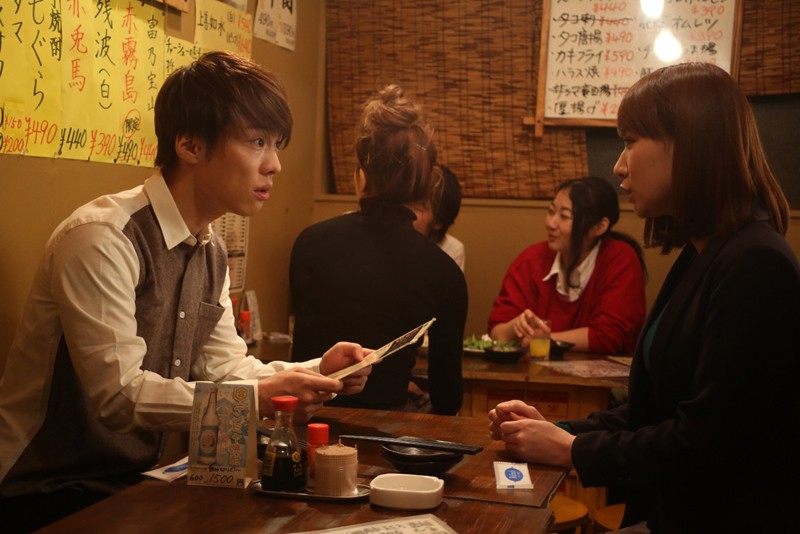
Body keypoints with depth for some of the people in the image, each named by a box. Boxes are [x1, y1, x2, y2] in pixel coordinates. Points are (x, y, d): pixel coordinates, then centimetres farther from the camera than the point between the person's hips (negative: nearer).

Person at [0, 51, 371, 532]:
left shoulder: (212, 252, 9)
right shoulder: (102, 240, -21)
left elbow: (224, 367, 8)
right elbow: (120, 394, -25)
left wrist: (317, 371, -8)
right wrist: (259, 398, -28)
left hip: (130, 483, 8)